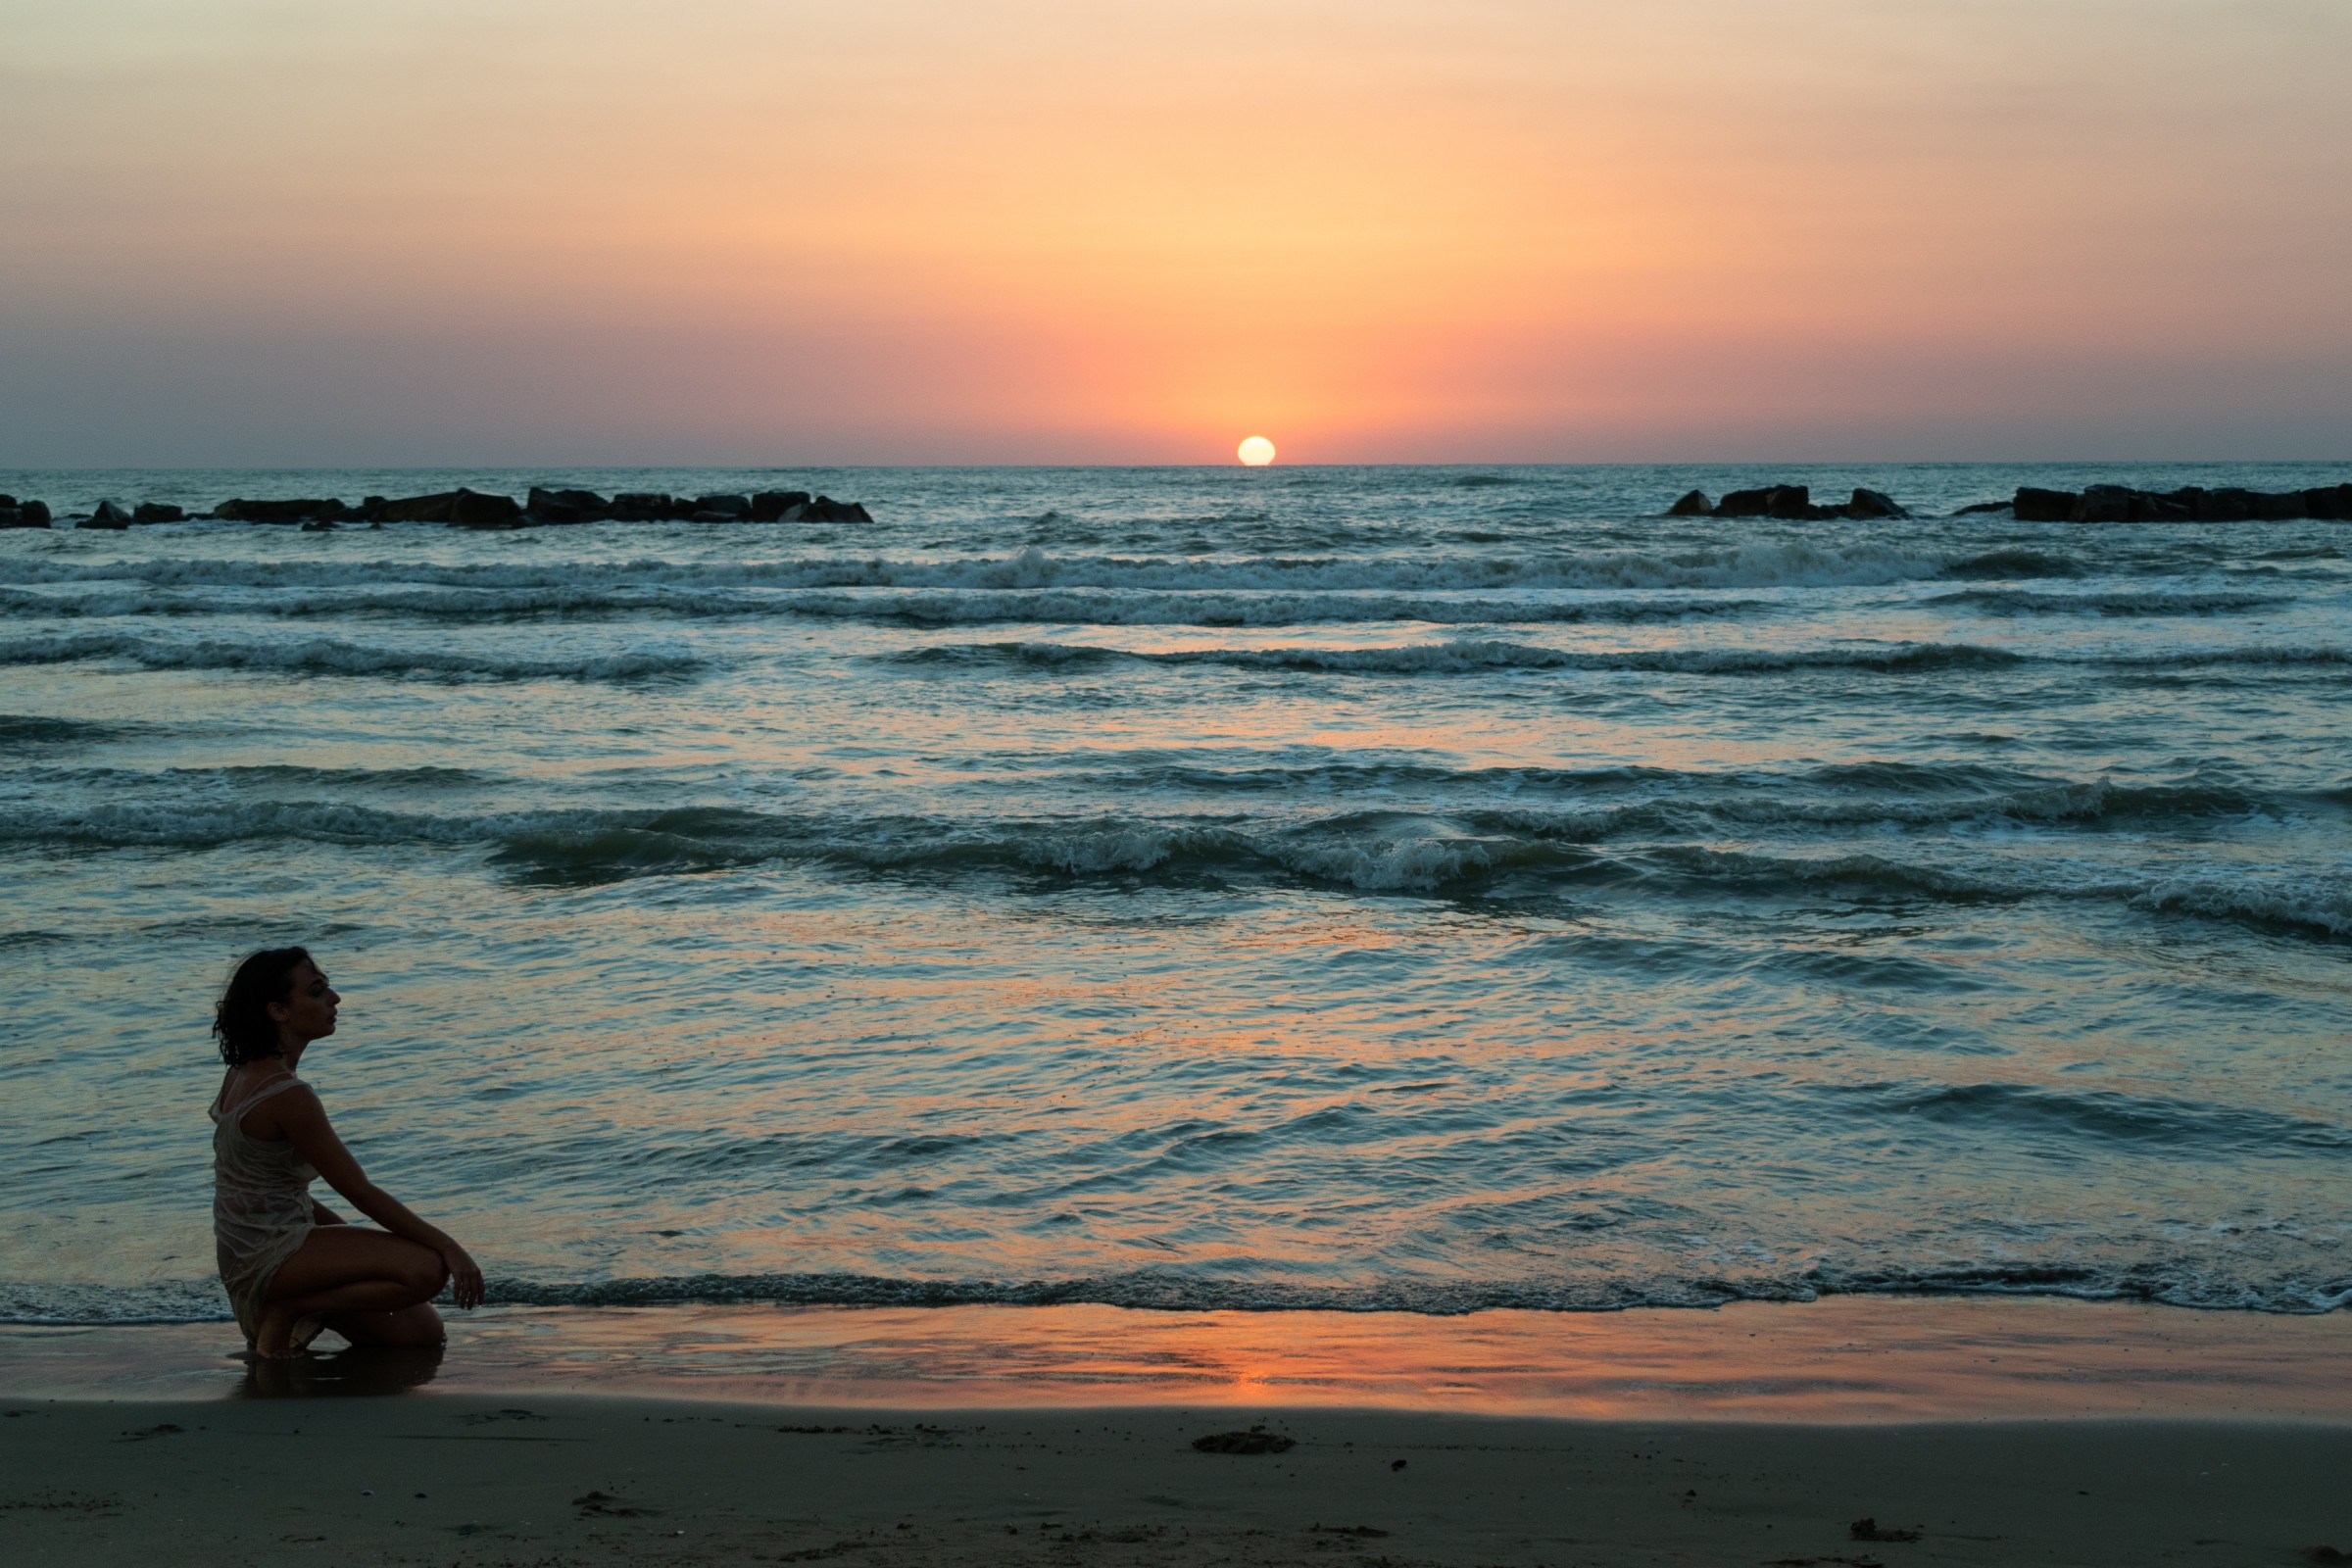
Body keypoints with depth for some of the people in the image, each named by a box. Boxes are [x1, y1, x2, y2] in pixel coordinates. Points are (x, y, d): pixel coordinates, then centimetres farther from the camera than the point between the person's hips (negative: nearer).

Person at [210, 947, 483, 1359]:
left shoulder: (245, 1074, 10)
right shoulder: (287, 1095, -20)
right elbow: (361, 1192, -18)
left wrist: (351, 1237, 16)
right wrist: (446, 1245, -13)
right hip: (270, 1258, -9)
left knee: (423, 1333, 8)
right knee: (426, 1269, -26)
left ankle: (281, 1310, 9)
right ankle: (286, 1311, -11)